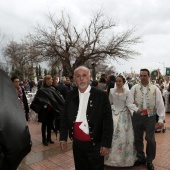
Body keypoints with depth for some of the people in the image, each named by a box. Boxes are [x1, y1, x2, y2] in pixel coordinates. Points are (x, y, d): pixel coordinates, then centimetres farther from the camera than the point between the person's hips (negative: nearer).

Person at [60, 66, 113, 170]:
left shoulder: (101, 95, -11)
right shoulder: (71, 95, 0)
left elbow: (108, 121, -10)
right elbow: (65, 117, 7)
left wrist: (106, 143, -12)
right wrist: (63, 138, 6)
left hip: (95, 144, -3)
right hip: (77, 143, 4)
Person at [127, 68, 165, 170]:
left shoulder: (155, 89, -4)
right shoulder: (134, 88, -3)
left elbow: (160, 105, -5)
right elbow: (129, 102, -4)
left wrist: (161, 120, -9)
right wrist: (136, 109, -22)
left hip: (150, 117, -1)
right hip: (137, 116, 2)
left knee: (150, 139, 6)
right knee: (138, 138, 14)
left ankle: (149, 160, 30)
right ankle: (141, 158, 37)